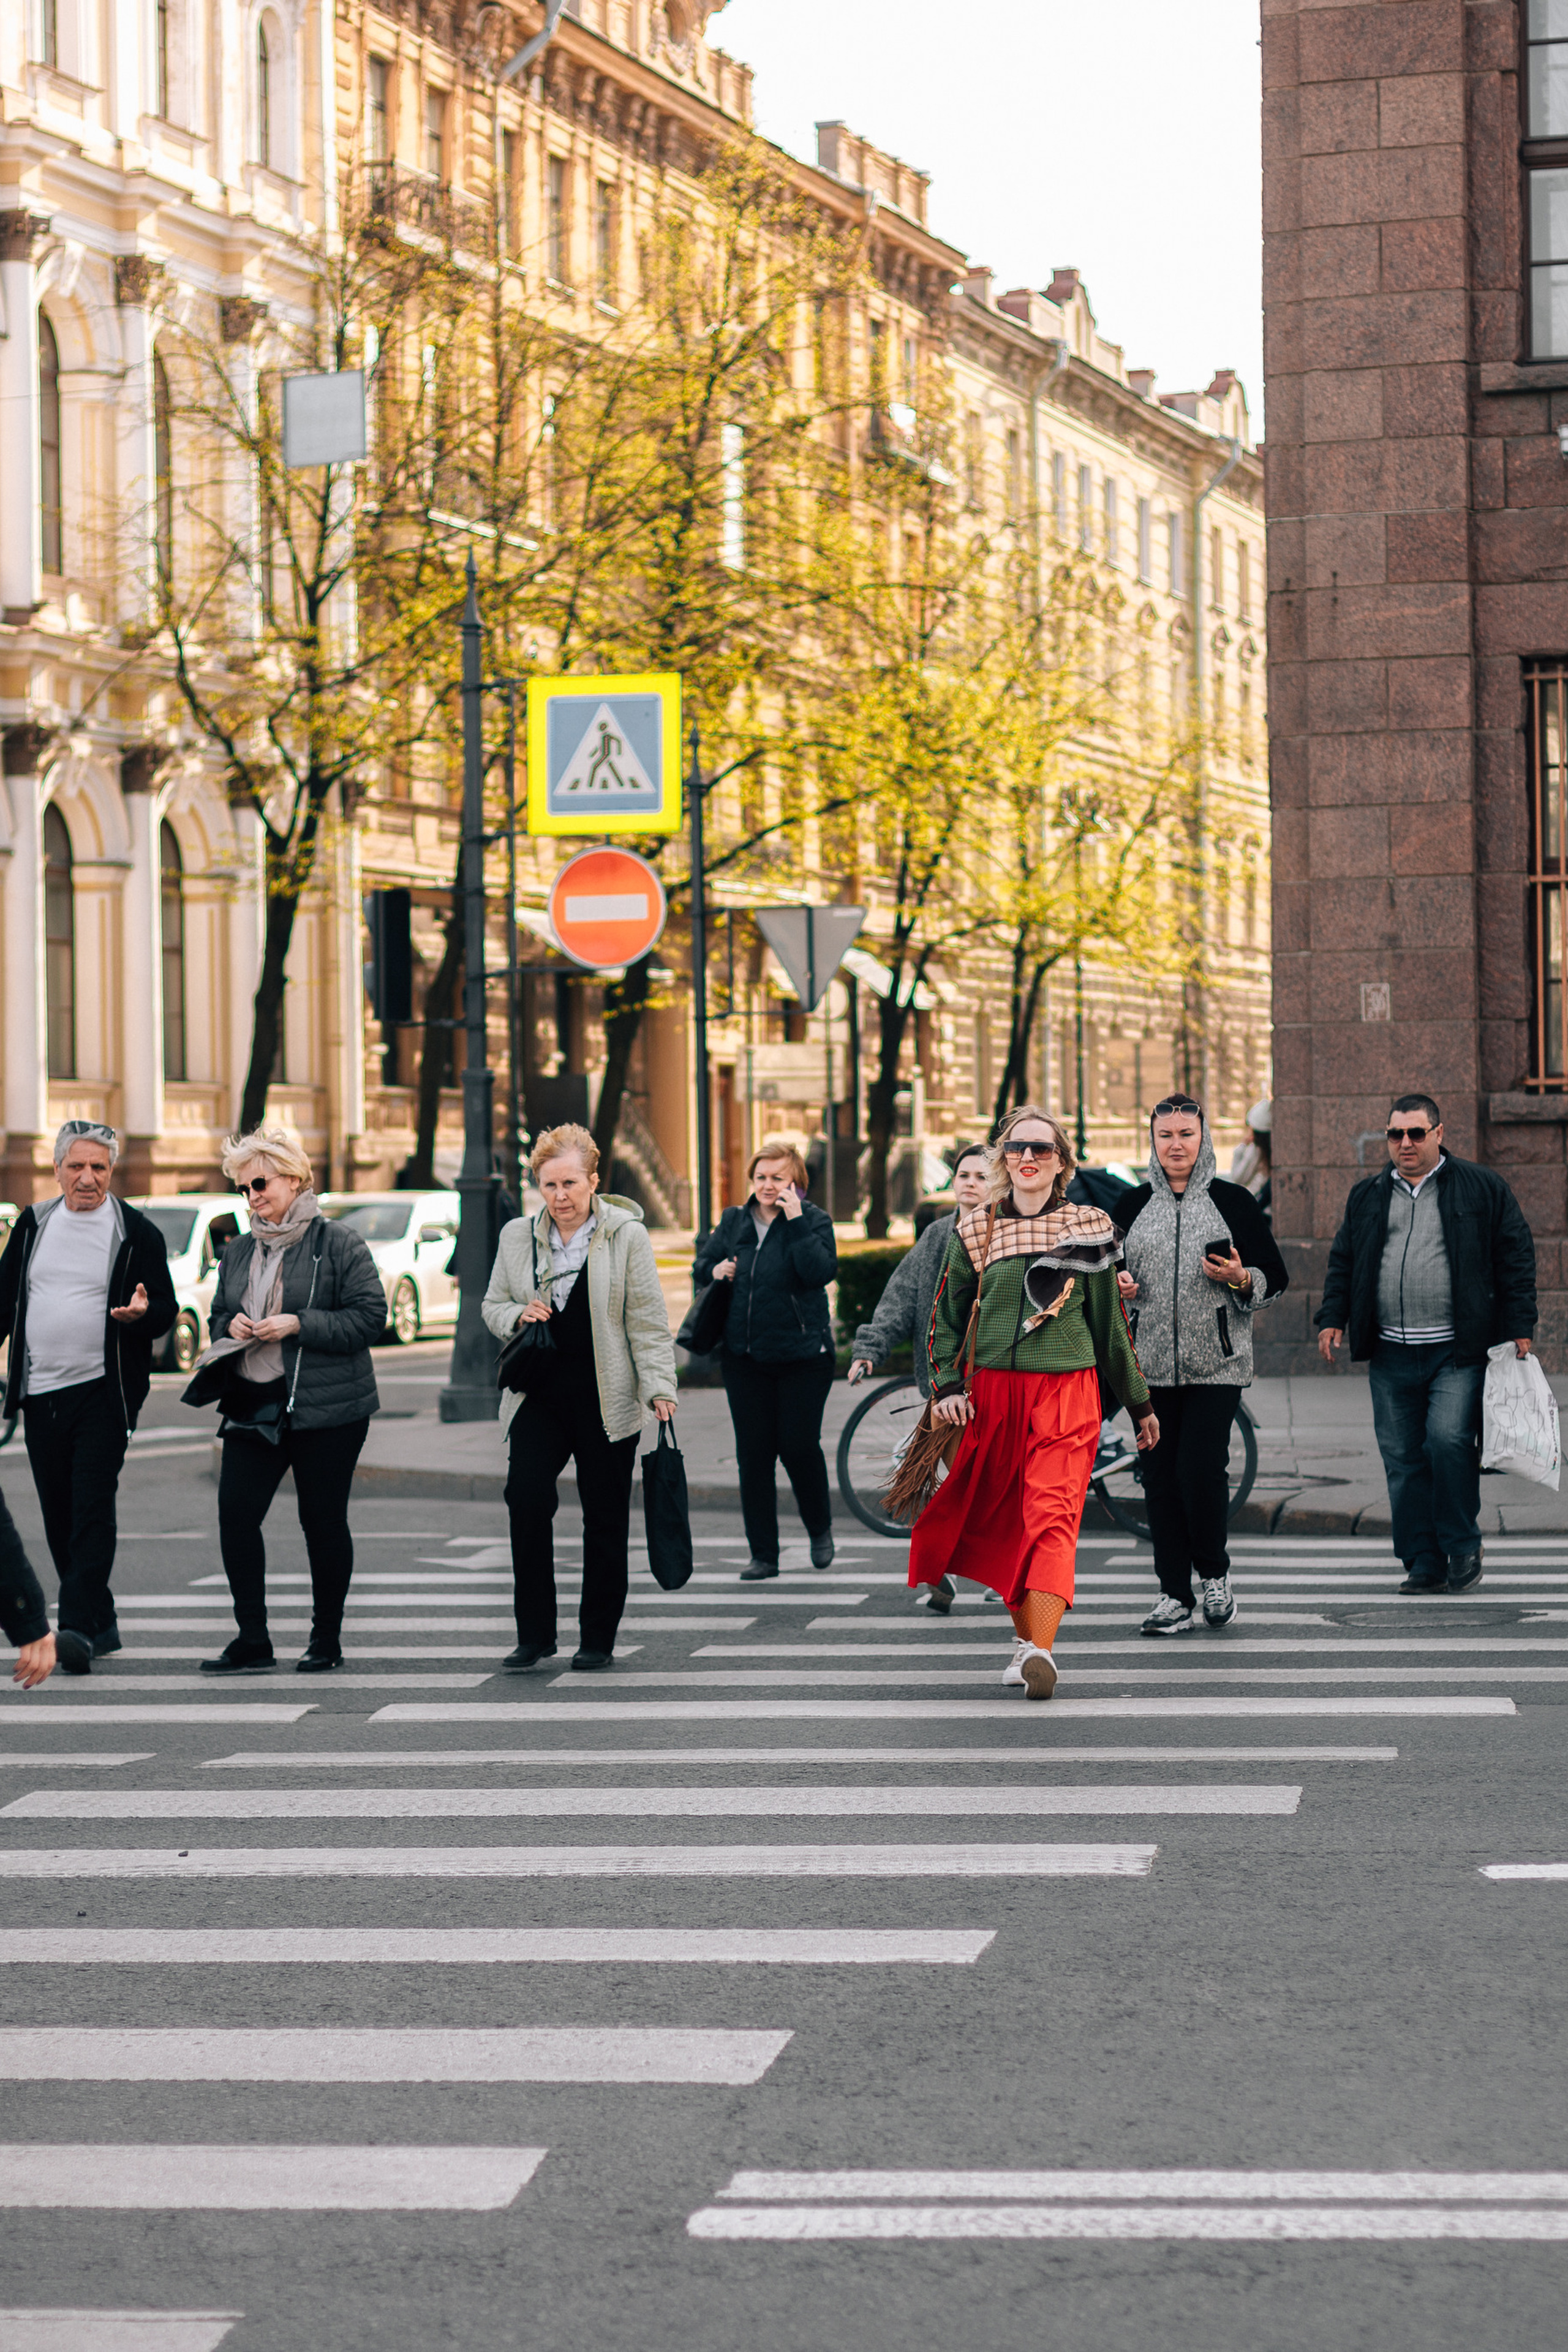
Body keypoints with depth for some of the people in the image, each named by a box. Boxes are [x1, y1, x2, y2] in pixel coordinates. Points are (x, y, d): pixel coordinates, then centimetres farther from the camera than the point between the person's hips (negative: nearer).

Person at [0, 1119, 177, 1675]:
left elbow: (167, 1310, 1)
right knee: (58, 1518, 8)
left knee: (92, 1509, -13)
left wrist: (142, 1312, -22)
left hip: (103, 1393, -5)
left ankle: (78, 1626, -19)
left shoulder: (136, 1233, -1)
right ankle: (102, 1625, 20)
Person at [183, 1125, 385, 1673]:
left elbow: (370, 1316, -10)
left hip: (325, 1407, -5)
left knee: (322, 1521, 2)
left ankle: (327, 1639, 15)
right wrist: (230, 1326, 0)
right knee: (235, 1513, -4)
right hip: (251, 1405, 6)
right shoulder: (239, 1253, 14)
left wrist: (298, 1326, -18)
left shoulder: (337, 1243, -5)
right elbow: (218, 1315, 25)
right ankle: (252, 1641, 4)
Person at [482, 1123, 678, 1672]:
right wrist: (517, 1315, -5)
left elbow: (648, 1322, -2)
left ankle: (598, 1639, 16)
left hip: (606, 1398, -2)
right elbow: (493, 1304, 18)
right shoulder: (517, 1236, 8)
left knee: (605, 1518, 4)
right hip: (540, 1394, 2)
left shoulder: (627, 1236, -2)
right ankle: (534, 1634, -6)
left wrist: (659, 1386, -9)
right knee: (526, 1497, -15)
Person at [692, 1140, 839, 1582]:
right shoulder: (734, 1222, 8)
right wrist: (715, 1270, -3)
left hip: (802, 1356, -4)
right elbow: (701, 1266, 20)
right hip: (746, 1358, 4)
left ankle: (821, 1529, 23)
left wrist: (796, 1221, -22)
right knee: (754, 1454, 3)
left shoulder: (812, 1221, -4)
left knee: (800, 1446, -5)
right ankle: (763, 1554, 9)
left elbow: (822, 1272, -20)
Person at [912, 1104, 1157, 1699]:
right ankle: (1027, 1639, 18)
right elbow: (948, 1317, 14)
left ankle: (1039, 1651, -26)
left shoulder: (1089, 1229, 5)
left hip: (1069, 1390, -2)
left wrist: (1139, 1404, 18)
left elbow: (1111, 1323, 13)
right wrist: (947, 1387, 0)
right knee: (1005, 1521, 5)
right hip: (994, 1389, 2)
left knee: (1052, 1518, -14)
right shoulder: (975, 1231, 7)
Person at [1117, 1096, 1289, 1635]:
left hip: (1216, 1363, -3)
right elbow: (1110, 1271, 22)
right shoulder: (1133, 1206, 10)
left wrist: (1240, 1279, -14)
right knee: (1160, 1475, 2)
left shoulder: (1233, 1202, 3)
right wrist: (1119, 1284, -1)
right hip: (1150, 1363, 3)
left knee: (1202, 1468, -12)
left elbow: (1275, 1278, 6)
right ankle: (1174, 1597, 8)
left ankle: (1215, 1574, 12)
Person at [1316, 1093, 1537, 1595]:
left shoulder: (1482, 1188, 5)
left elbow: (1515, 1257, 5)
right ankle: (1424, 1564, 9)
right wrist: (1332, 1319, 7)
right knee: (1403, 1459, 2)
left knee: (1448, 1441, -16)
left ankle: (1463, 1548, 2)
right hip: (1391, 1352, 4)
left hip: (1458, 1351, -4)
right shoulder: (1367, 1196, 15)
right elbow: (1343, 1263, 20)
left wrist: (1519, 1329, -2)